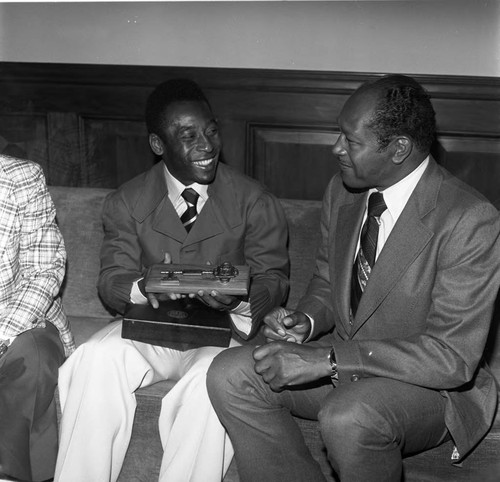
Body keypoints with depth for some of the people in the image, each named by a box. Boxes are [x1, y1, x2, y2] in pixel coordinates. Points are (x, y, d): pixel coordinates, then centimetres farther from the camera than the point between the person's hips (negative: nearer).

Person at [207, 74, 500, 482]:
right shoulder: (342, 193, 0)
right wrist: (307, 321, -10)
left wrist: (326, 359, -30)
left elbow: (453, 356, -25)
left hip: (430, 383, -6)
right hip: (341, 361, 6)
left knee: (348, 419, -36)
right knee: (230, 375, -13)